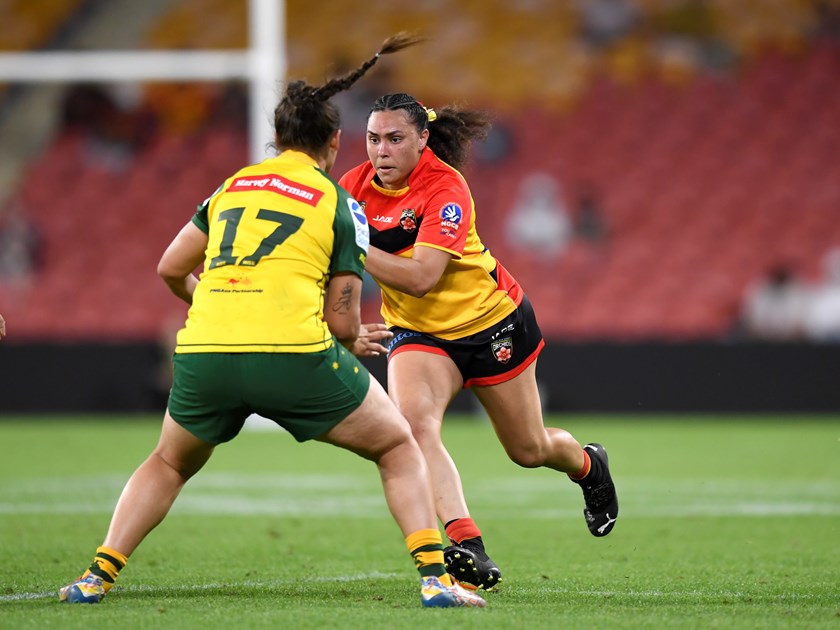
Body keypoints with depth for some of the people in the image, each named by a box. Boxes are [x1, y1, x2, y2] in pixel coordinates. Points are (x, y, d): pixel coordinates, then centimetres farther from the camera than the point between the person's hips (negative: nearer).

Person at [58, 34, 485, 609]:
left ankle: (96, 577, 17)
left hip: (204, 354, 4)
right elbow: (342, 321, 5)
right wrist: (355, 342, 28)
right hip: (295, 353, -4)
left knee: (169, 464, 30)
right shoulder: (340, 205, 8)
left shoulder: (233, 185, 20)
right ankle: (435, 578, 1)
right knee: (399, 449, 15)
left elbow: (172, 269, 26)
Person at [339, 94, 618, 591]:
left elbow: (420, 277, -35)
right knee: (413, 422, -27)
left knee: (529, 450, 11)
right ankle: (468, 548, -33)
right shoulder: (358, 184, -9)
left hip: (491, 319, -4)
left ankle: (588, 465, 48)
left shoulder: (445, 188, -27)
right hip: (418, 332, 4)